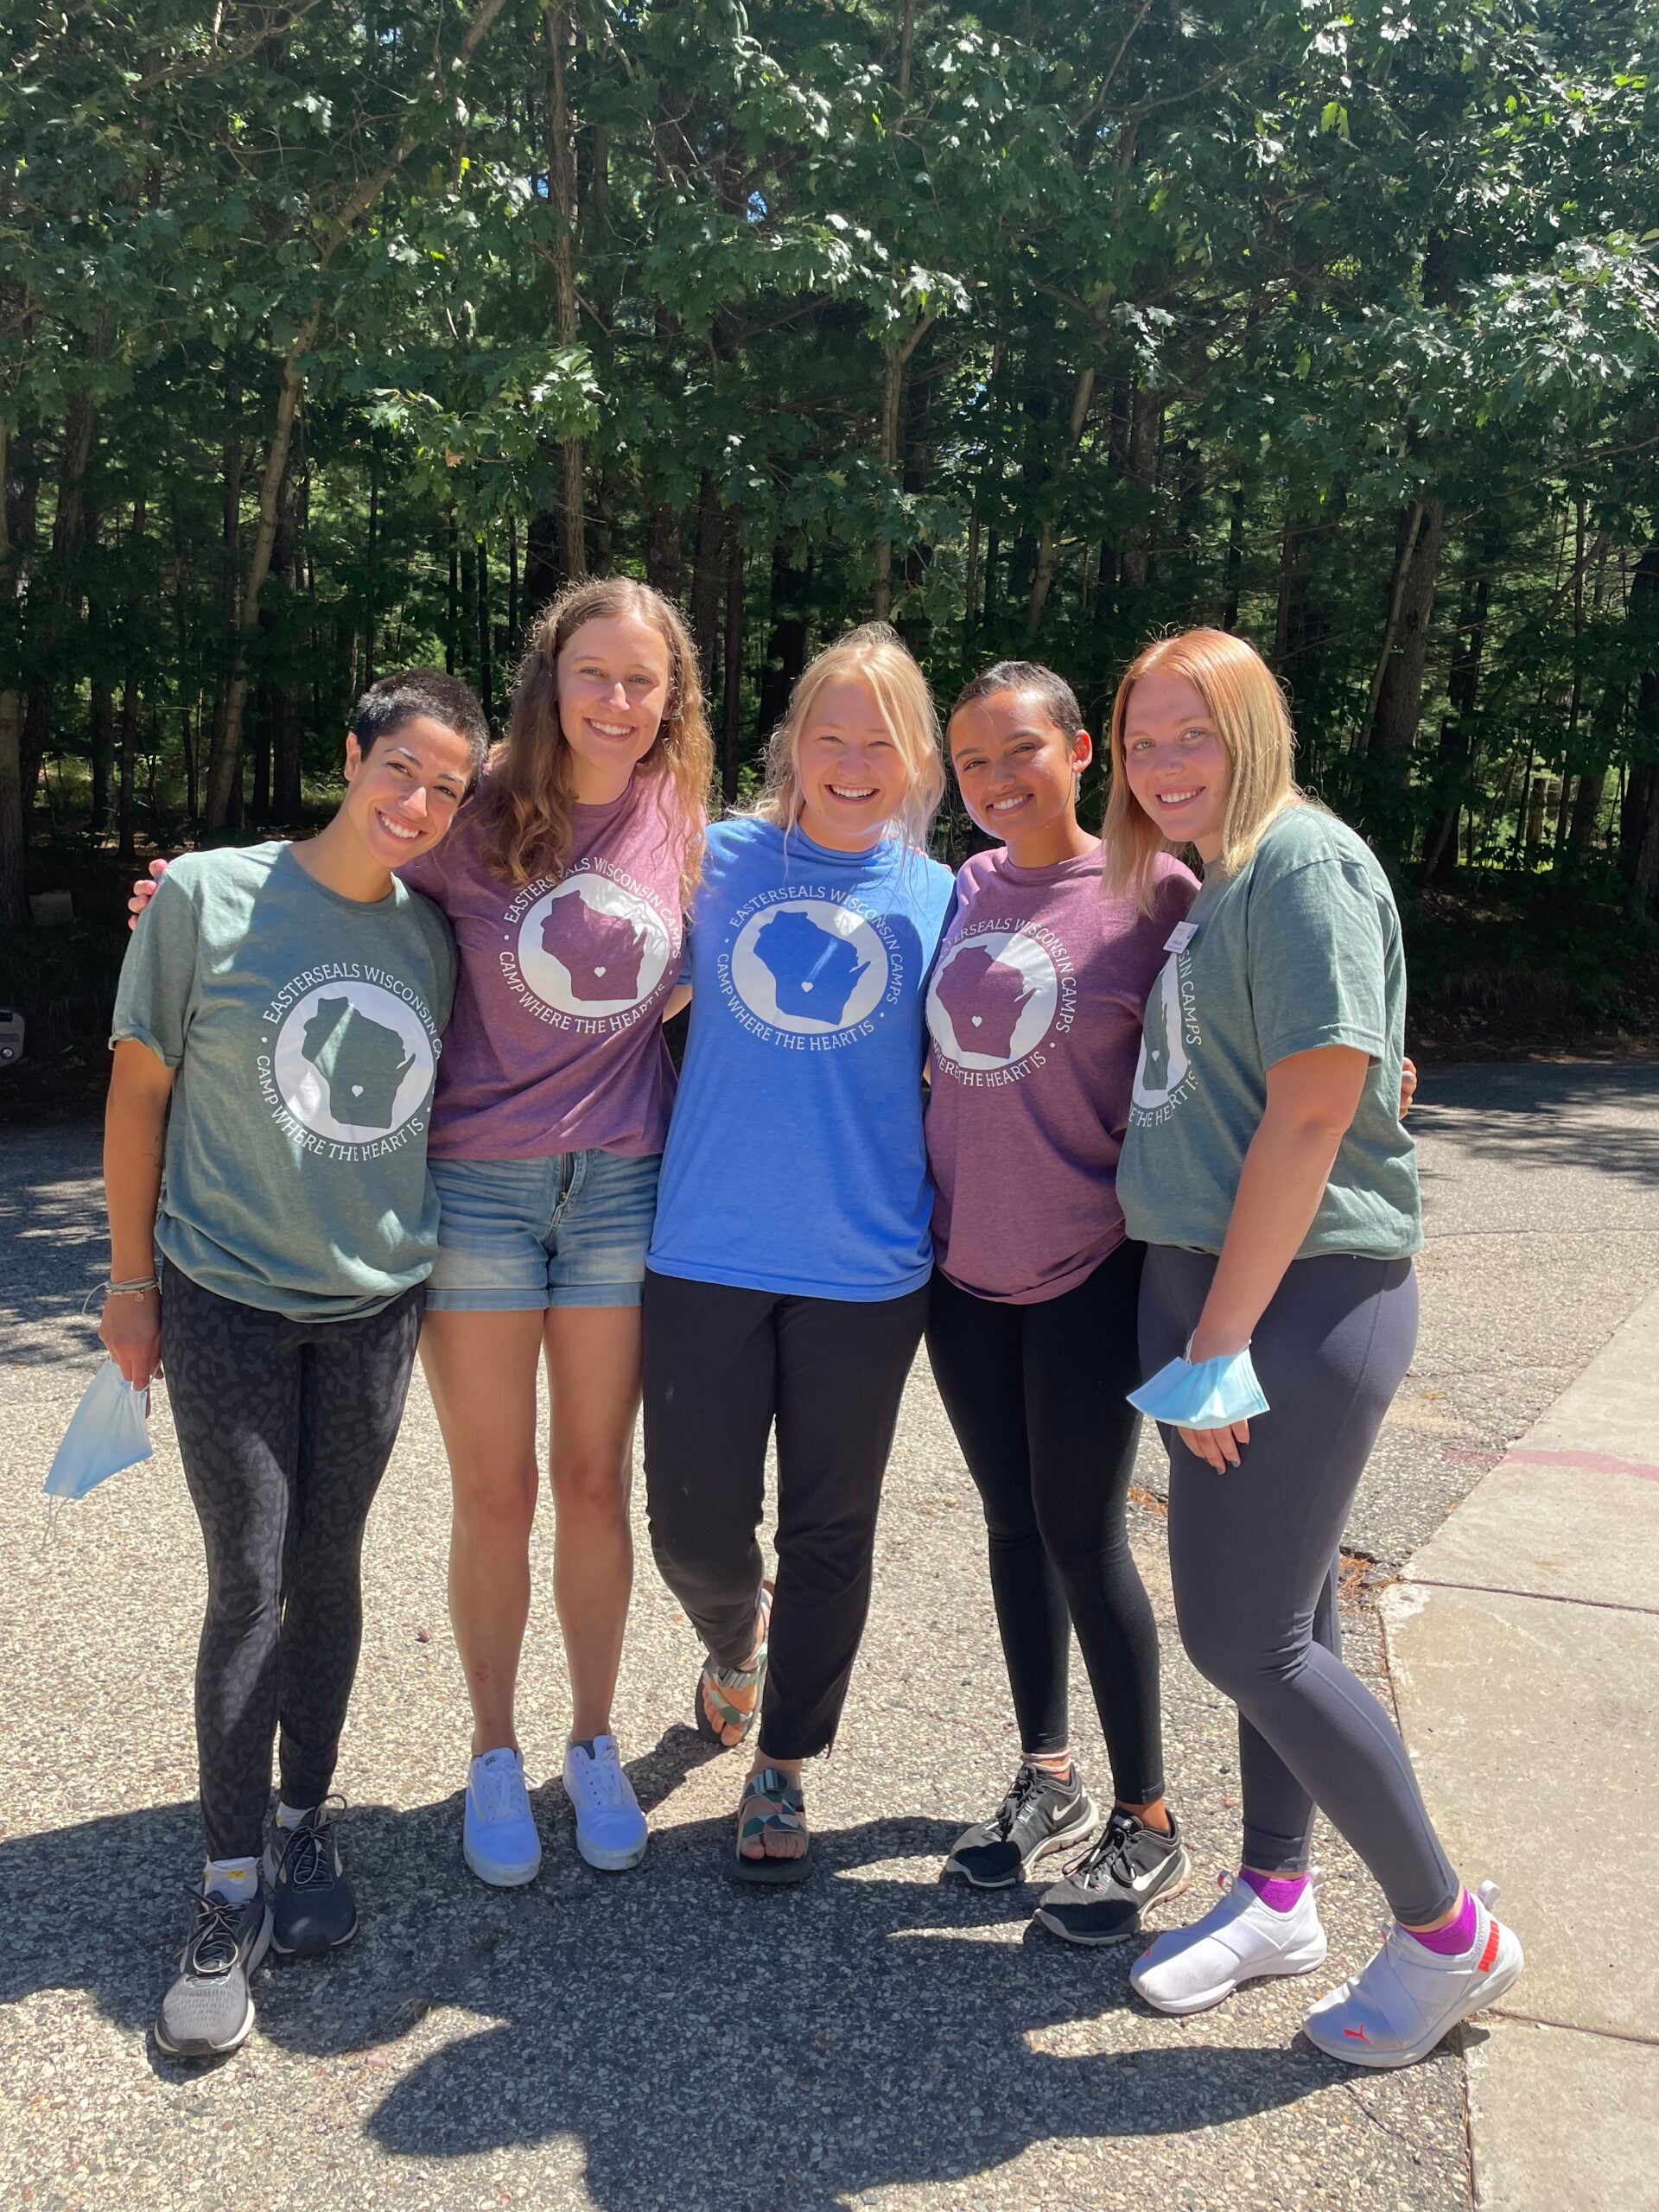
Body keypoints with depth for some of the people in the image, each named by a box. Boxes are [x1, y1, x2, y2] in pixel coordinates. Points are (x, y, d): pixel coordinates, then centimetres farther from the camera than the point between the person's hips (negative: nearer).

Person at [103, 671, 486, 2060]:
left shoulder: (433, 939, 1)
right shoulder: (210, 898, -9)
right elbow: (141, 1089, -3)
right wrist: (132, 1279, -1)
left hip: (377, 1301, 3)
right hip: (226, 1301, -3)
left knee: (328, 1569, 12)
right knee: (248, 1587, -1)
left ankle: (309, 1827, 29)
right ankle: (234, 1889, 13)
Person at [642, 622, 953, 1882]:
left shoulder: (937, 900, 3)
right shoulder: (718, 863, 2)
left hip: (864, 1270, 0)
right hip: (707, 1256, 1)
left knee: (830, 1535, 10)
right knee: (696, 1526, 6)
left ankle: (782, 1770, 31)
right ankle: (737, 1637, 43)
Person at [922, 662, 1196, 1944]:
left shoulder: (1154, 893, -10)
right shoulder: (959, 889, 5)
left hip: (1090, 1269, -5)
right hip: (966, 1262, 5)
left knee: (1083, 1537, 1)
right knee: (1012, 1522, 14)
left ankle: (1147, 1826, 19)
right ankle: (1048, 1778, 32)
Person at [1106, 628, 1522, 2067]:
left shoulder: (1302, 862, -14)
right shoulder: (1210, 883, 13)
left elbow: (1313, 1112, -20)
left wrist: (1223, 1339, -19)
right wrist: (1200, 1327, 11)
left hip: (1301, 1297, -8)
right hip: (1206, 1285, 8)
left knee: (1245, 1636, -3)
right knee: (1285, 1611, 17)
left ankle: (1451, 1935, 16)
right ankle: (1276, 1901, 32)